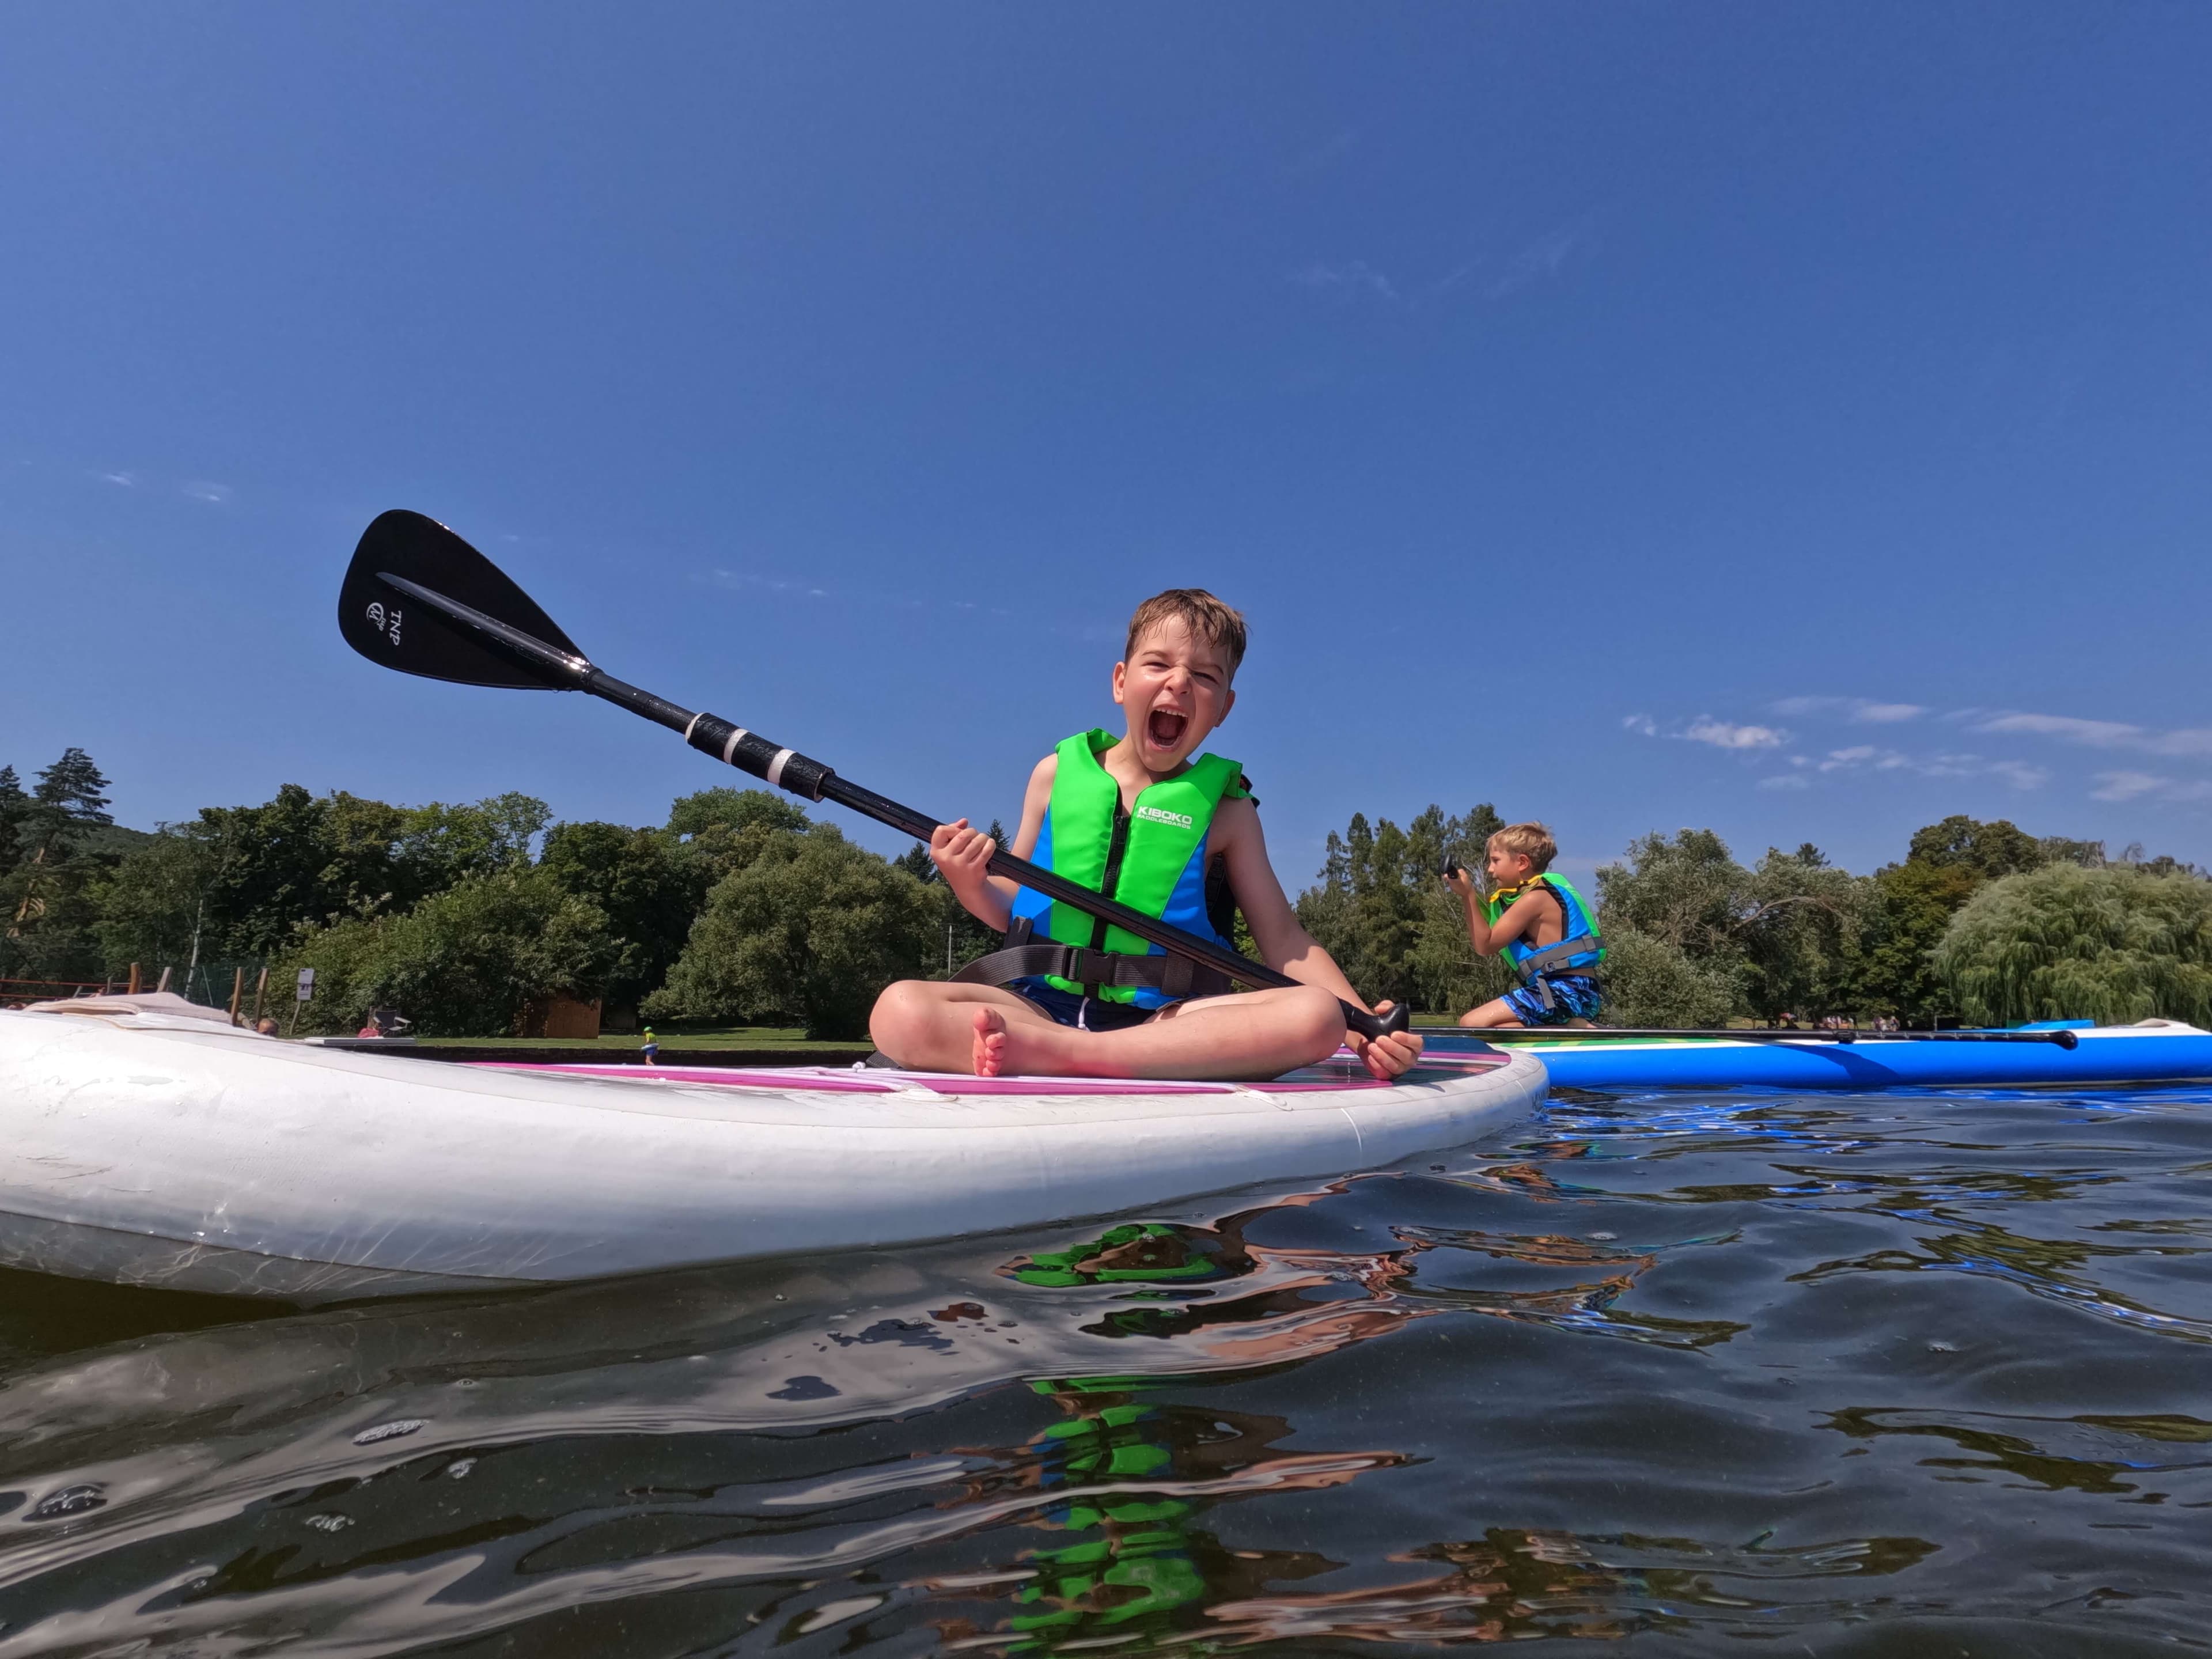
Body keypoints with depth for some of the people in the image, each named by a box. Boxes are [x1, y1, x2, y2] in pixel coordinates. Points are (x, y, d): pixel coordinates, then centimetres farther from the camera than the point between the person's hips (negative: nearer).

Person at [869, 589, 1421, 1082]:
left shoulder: (1225, 809, 8)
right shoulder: (1057, 774, 10)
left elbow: (1281, 937, 9)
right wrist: (971, 884, -7)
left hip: (1165, 1016, 1)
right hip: (1037, 1002, 0)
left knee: (1315, 1015, -30)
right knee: (900, 1009, -27)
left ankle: (1056, 1053, -34)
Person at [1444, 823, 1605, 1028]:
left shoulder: (1534, 898, -10)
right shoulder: (1539, 894, 20)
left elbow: (1486, 946, -10)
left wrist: (1469, 895, -12)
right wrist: (1468, 895, 16)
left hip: (1565, 991, -10)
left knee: (1472, 1023, -19)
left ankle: (1571, 1027, -18)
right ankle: (1572, 1025, 2)